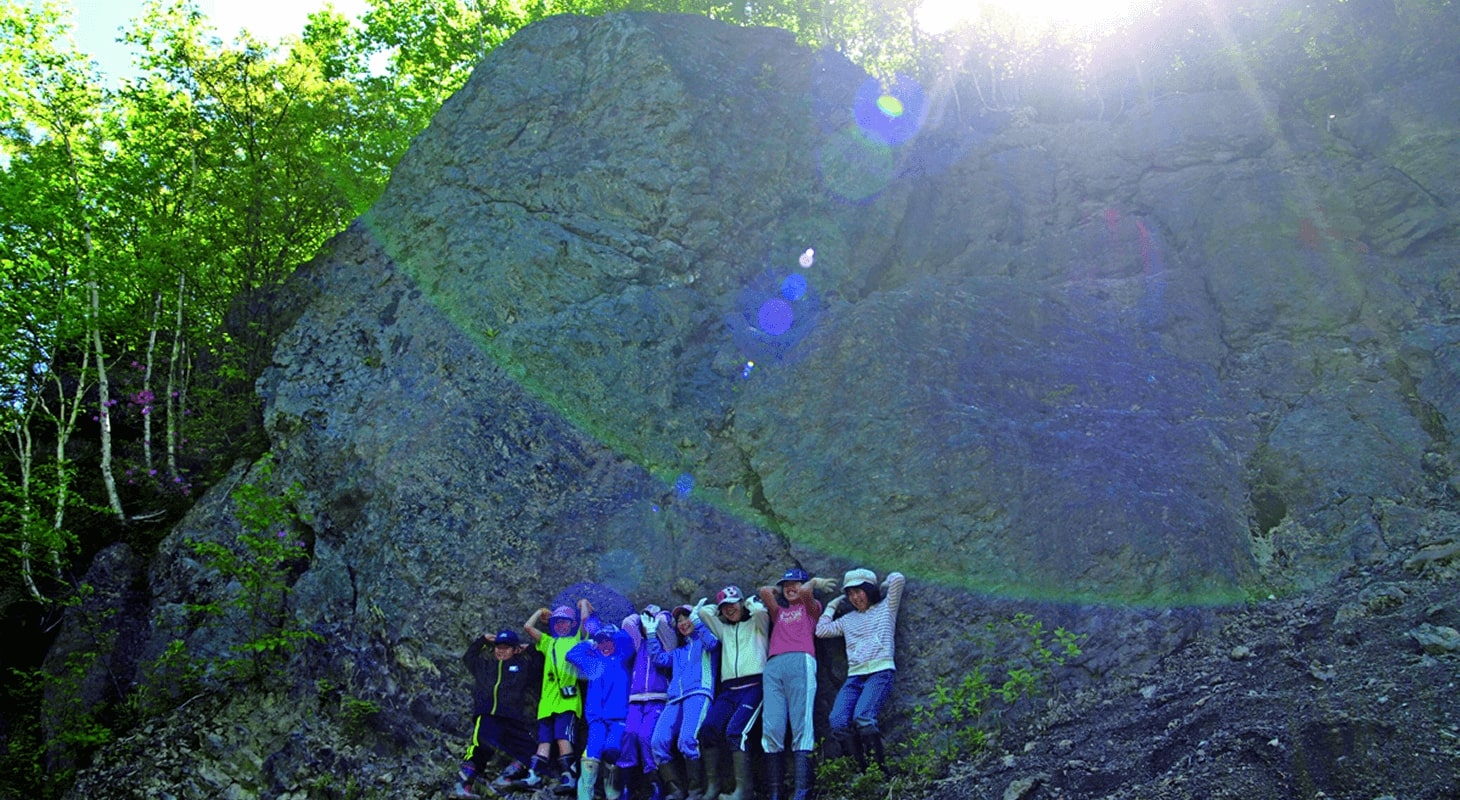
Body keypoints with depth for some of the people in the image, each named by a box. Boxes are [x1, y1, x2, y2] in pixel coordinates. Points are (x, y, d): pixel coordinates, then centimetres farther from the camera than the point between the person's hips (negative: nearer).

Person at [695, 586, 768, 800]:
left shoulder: (756, 624, 13)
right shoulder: (723, 629, 27)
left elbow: (760, 609, -10)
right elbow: (702, 611, 15)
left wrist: (750, 602, 10)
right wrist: (718, 607, 25)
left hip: (753, 685, -5)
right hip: (728, 689, 5)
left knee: (735, 730, -24)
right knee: (708, 729, -16)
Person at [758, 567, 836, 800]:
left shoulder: (810, 607, 23)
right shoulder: (779, 612, 32)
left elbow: (804, 591, 1)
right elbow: (765, 591, 15)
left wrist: (815, 582, 21)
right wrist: (778, 590, 33)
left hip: (800, 662, -4)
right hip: (773, 666, 4)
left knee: (801, 726, -15)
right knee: (771, 729, -11)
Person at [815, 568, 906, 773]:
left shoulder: (886, 607, 16)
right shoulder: (848, 619, 27)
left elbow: (898, 578, 6)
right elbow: (821, 630, 20)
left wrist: (882, 588, 25)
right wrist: (832, 606, 28)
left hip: (880, 673, -4)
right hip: (854, 677, 4)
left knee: (862, 717, -30)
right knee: (838, 722, -22)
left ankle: (880, 770, -21)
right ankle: (862, 772, -15)